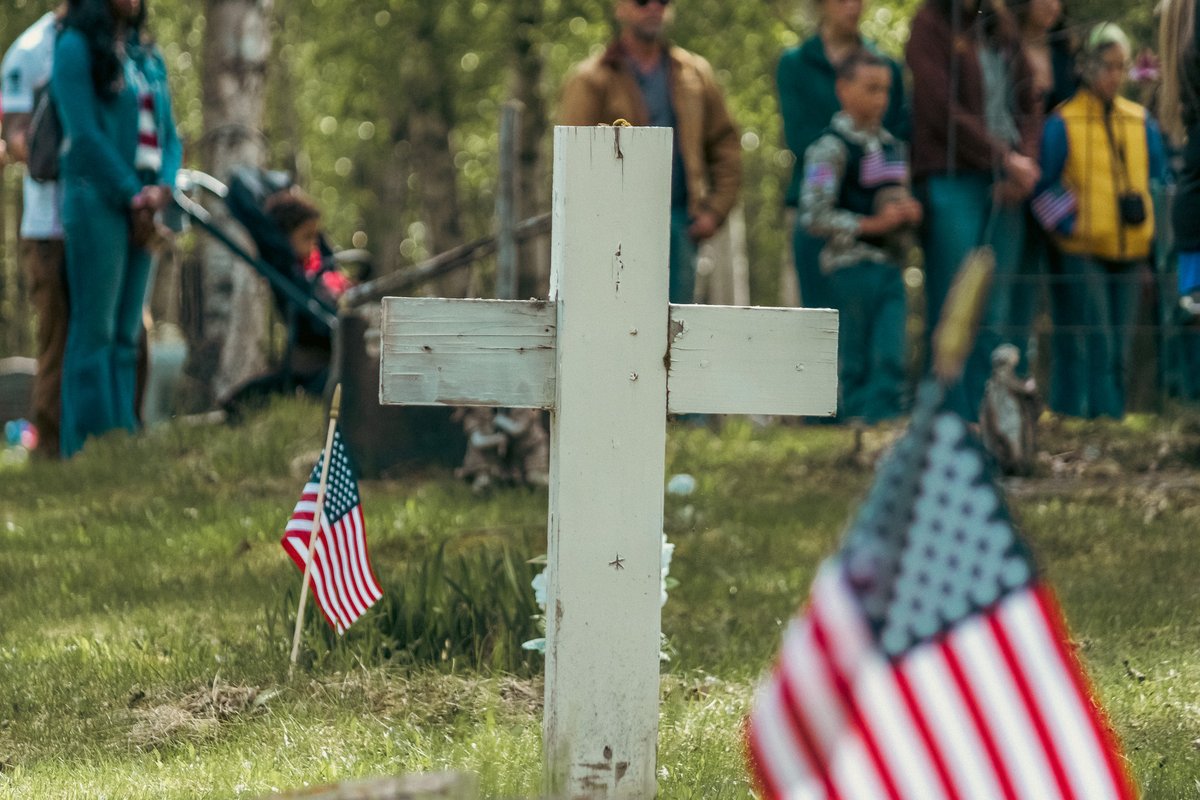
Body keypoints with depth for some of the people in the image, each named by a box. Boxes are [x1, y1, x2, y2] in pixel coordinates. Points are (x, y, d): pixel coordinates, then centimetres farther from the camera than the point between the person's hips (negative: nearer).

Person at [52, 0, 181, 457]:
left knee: (127, 333, 5)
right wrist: (132, 196, -11)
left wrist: (162, 188, -4)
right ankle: (90, 448, -8)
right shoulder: (76, 47, -3)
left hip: (143, 205, 6)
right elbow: (85, 132, -10)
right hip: (97, 200, -6)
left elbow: (168, 133, 15)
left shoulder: (148, 58, 17)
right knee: (95, 329, -7)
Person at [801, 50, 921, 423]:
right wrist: (872, 224, -15)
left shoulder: (891, 145, 15)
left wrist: (909, 211, 5)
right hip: (852, 264, -6)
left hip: (890, 266, 6)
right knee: (855, 363, 0)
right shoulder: (831, 148, -7)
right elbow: (814, 216, -15)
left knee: (891, 359, -2)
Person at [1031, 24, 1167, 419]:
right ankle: (1102, 416, -8)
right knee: (1095, 342, -11)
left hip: (1131, 250, 4)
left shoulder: (1141, 122, 11)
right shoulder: (1063, 123, -2)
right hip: (1085, 250, -4)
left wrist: (1146, 213, 2)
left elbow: (1161, 178, 18)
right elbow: (1044, 188, 0)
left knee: (1119, 345, 6)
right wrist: (1068, 224, -11)